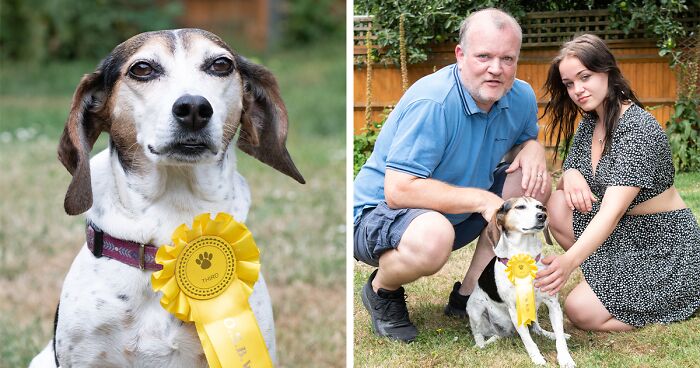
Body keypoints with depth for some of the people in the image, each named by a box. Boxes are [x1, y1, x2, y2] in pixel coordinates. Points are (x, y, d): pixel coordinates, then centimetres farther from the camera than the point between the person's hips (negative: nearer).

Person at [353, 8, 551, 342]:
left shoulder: (521, 98, -4)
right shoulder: (431, 103, -29)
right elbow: (398, 191, -33)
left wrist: (532, 148, -12)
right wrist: (482, 199, -31)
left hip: (456, 215, 8)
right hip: (379, 212, -8)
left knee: (536, 184, -6)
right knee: (432, 239, -40)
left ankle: (469, 293, 1)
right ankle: (382, 290, -4)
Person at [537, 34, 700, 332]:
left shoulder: (639, 129, -23)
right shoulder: (590, 121, 4)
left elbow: (612, 212, -34)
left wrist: (568, 261, -49)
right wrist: (570, 174, -17)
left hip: (665, 249, -8)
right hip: (624, 235, 8)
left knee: (581, 311, -19)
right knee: (555, 203, -10)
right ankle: (615, 279, 1)